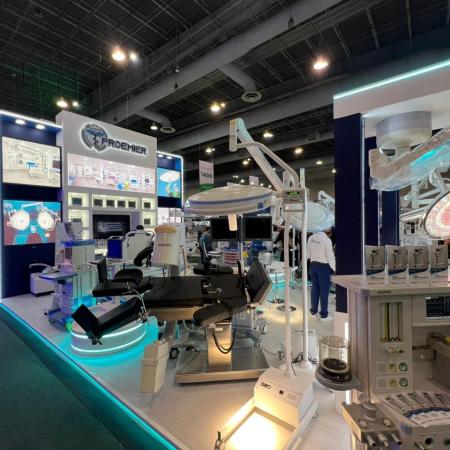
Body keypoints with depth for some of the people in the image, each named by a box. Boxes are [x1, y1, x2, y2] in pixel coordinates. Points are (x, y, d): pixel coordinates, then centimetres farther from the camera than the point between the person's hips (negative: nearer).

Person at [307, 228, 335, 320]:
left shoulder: (311, 238, 2)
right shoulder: (327, 240, -14)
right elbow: (330, 256, -12)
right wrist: (335, 269, -4)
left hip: (313, 264, 6)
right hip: (323, 266, -5)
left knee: (315, 288, 15)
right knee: (324, 290, 5)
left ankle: (314, 310, 26)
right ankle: (323, 314, 14)